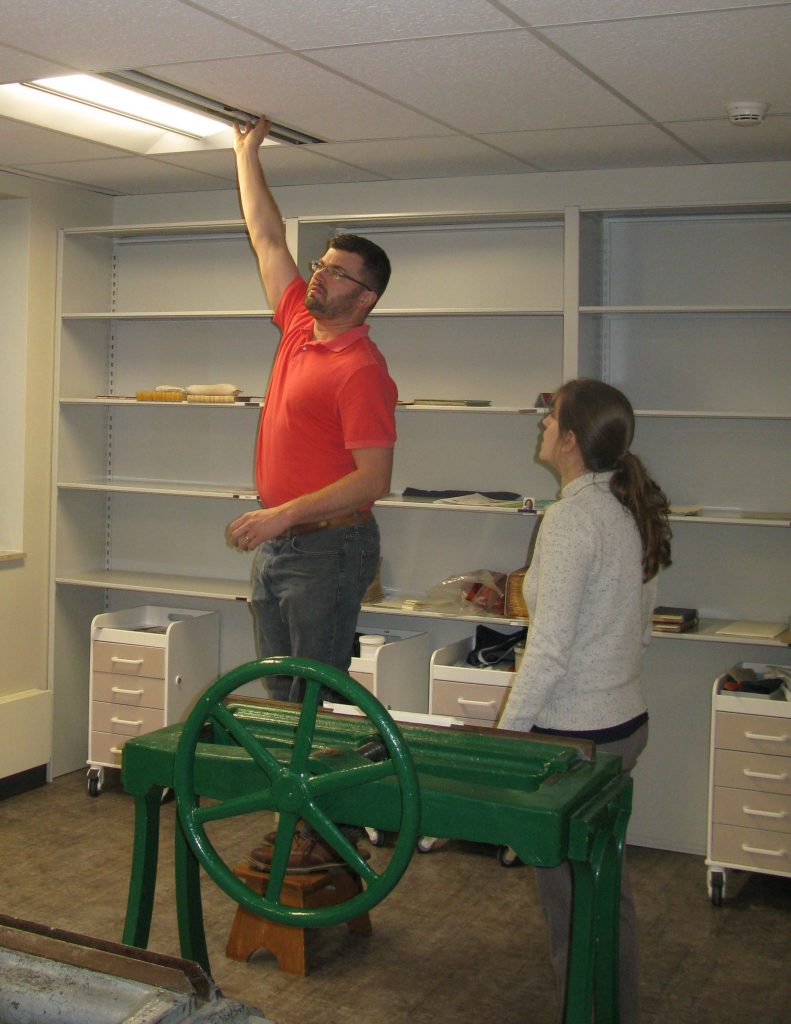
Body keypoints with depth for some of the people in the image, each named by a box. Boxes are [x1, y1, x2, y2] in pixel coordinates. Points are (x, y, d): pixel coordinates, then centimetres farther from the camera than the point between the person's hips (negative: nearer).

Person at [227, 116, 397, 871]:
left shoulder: (361, 369, -16)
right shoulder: (299, 323, 9)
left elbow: (374, 478, -22)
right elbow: (267, 238, 19)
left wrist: (284, 514, -26)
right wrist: (247, 152, 22)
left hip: (327, 545, -9)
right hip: (276, 540, 9)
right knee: (283, 694, 14)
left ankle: (331, 834, 8)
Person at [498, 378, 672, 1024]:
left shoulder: (574, 516, -19)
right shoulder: (633, 511, 6)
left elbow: (549, 649, -21)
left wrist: (506, 735, -14)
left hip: (575, 733, -9)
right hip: (626, 720, 9)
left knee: (568, 892, 6)